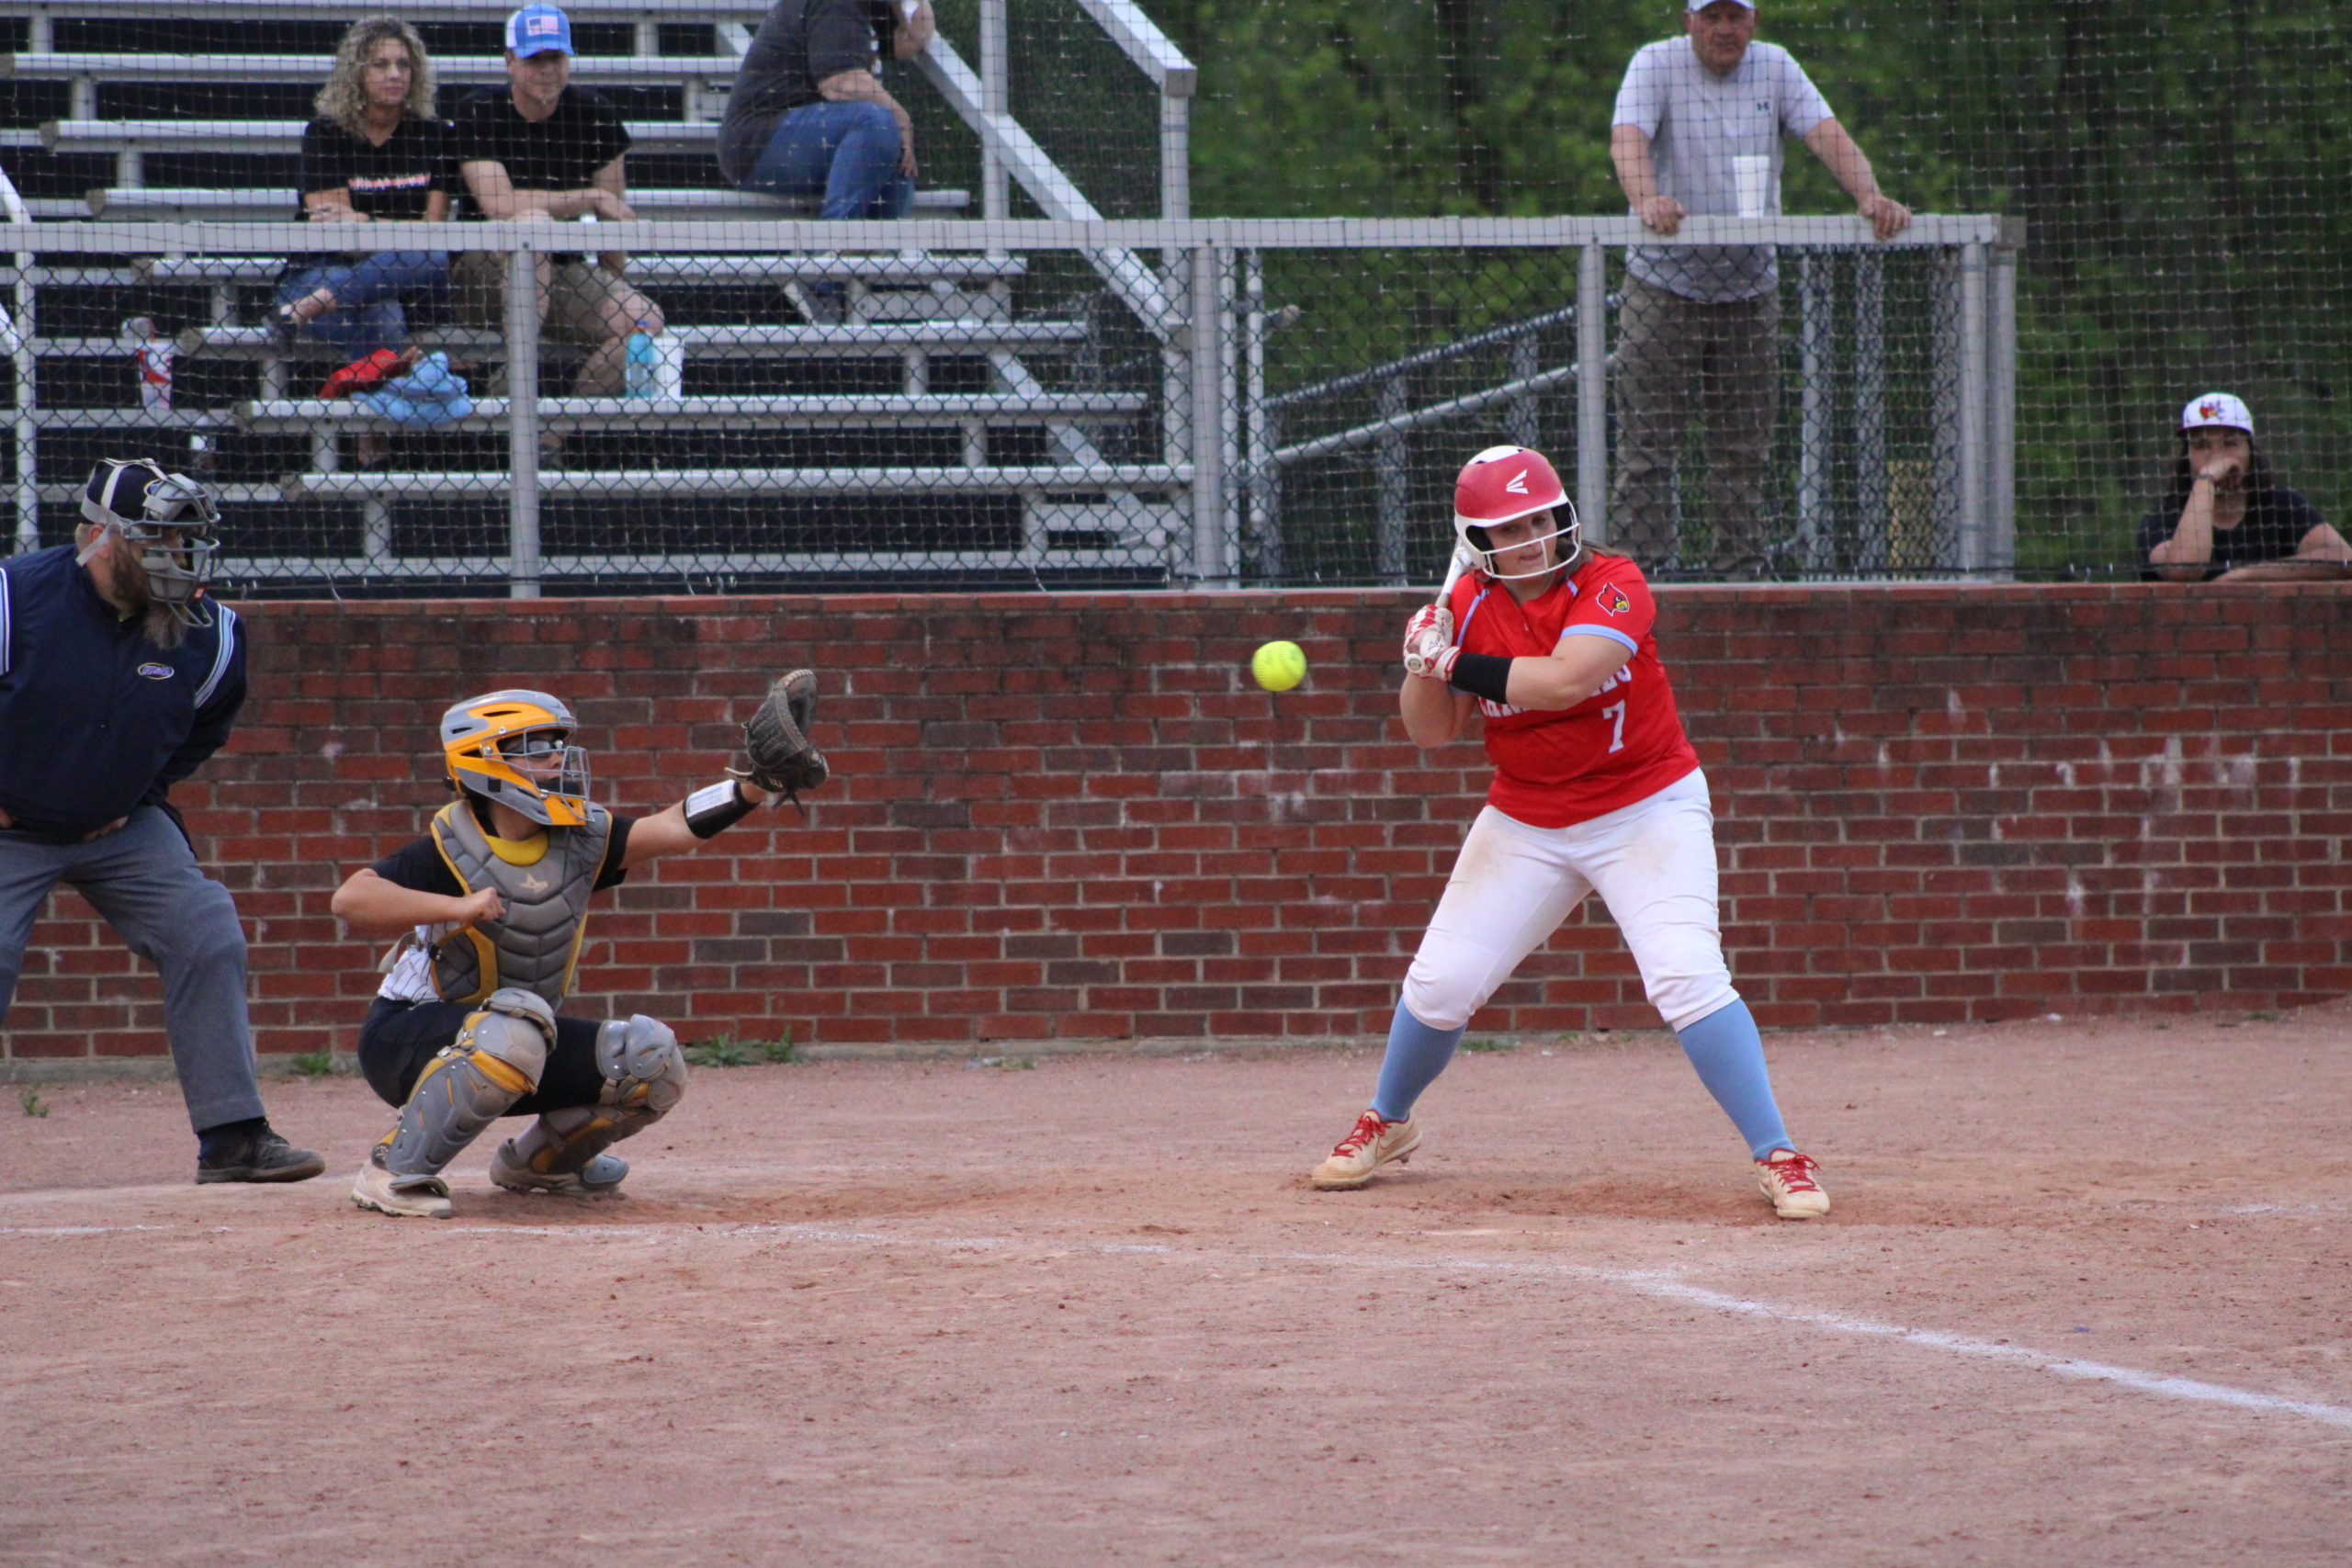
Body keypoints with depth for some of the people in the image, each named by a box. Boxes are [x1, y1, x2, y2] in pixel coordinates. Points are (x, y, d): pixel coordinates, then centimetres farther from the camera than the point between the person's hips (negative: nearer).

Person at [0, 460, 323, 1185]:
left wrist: (144, 792, 6)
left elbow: (206, 725, 14)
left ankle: (232, 1137, -4)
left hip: (124, 829, 4)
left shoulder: (206, 634, -7)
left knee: (208, 936, -10)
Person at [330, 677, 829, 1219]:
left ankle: (538, 1161, 17)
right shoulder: (454, 848, -18)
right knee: (517, 1028, -38)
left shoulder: (581, 840, 0)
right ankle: (395, 1171, -24)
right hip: (410, 1034, -7)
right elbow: (351, 898, -31)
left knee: (650, 1058, -8)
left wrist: (759, 781, -21)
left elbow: (673, 828, -9)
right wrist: (458, 907, -39)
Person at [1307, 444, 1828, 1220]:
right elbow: (1431, 731, -2)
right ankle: (1387, 1125, 28)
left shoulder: (1614, 586, -18)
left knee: (1687, 977, -20)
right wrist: (1423, 667, -21)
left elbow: (1564, 679, -33)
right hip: (1525, 823, 4)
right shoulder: (1469, 607, -3)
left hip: (1647, 810, -4)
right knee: (1441, 982, 1)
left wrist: (1453, 664, -27)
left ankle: (1777, 1157, -15)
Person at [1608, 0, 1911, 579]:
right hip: (1664, 286, -3)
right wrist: (1647, 199, -42)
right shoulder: (1655, 65, -4)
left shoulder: (1775, 69, 5)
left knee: (1744, 446, 8)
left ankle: (1743, 570, 15)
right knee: (1647, 443, -5)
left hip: (1751, 288, 3)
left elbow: (1828, 136, -8)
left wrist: (1869, 195, -27)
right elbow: (1628, 139, -21)